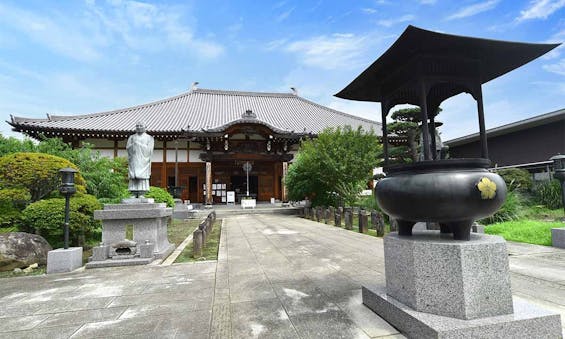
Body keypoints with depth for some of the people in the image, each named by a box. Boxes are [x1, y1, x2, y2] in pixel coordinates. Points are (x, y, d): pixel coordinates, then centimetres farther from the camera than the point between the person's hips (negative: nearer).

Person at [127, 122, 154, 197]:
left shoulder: (149, 138, 9)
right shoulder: (131, 137, 17)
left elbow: (149, 149, -2)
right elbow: (127, 147, 5)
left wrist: (139, 144, -7)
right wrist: (133, 144, -13)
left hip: (143, 160, -2)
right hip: (133, 160, 2)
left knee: (142, 176, -10)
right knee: (133, 177, -5)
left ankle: (141, 193, -11)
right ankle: (134, 194, -5)